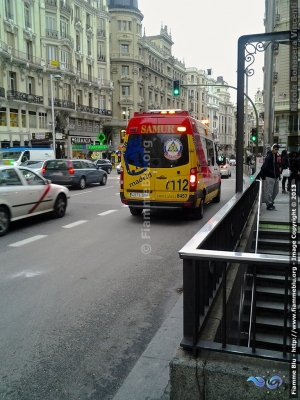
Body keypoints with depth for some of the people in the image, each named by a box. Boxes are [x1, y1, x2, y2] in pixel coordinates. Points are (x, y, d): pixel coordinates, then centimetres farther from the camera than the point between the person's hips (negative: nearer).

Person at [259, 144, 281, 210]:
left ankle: (271, 202, 29)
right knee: (269, 192, -3)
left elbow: (277, 166, 17)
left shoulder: (276, 156, 11)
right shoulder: (269, 156, -14)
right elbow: (264, 167, -20)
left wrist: (278, 174, 11)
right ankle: (269, 204, 8)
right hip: (270, 177, -8)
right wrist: (262, 175, -22)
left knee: (276, 191, 15)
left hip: (276, 177, 9)